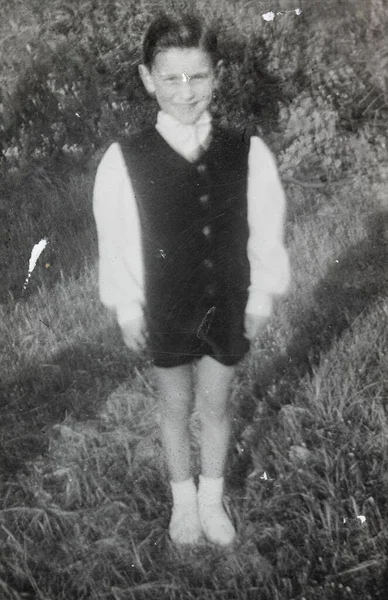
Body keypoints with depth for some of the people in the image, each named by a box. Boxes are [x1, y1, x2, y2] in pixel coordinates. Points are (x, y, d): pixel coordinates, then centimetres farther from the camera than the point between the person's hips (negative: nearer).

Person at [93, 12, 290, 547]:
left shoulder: (249, 154, -13)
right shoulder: (124, 160, -16)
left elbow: (265, 229, -5)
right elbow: (116, 240, -8)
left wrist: (260, 298, -1)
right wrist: (127, 307, -3)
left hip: (228, 307, 1)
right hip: (165, 310, -1)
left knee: (216, 406, 17)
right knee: (176, 408, 17)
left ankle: (212, 498, 40)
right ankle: (183, 499, 40)